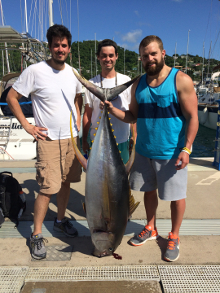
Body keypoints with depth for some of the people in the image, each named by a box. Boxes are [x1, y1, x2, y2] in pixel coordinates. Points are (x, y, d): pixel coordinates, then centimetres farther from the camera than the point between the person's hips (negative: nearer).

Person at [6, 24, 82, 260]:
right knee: (47, 188, -5)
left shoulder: (73, 73, 7)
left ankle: (60, 220, 35)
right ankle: (36, 235, 14)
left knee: (66, 181, 14)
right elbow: (11, 97, -4)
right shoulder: (35, 71, -9)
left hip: (71, 138, 6)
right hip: (48, 140, -5)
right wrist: (27, 126, -9)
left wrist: (78, 118, 12)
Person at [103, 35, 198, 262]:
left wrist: (186, 149, -19)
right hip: (144, 150, 5)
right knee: (149, 190, 18)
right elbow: (133, 116, 10)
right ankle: (150, 229, 40)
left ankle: (174, 237, 32)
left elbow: (192, 117, -10)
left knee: (176, 196, 8)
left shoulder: (181, 80, -9)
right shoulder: (138, 85, 7)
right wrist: (113, 110, -7)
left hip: (171, 152, -4)